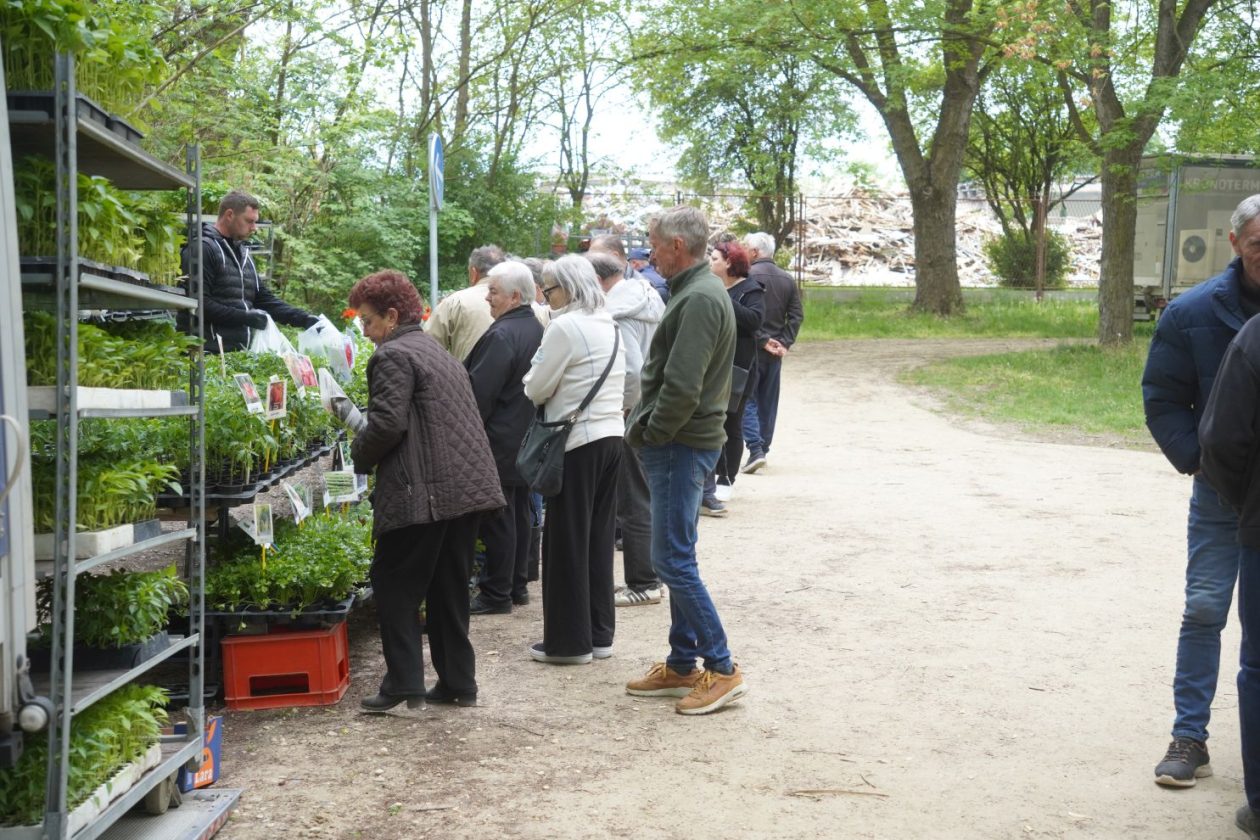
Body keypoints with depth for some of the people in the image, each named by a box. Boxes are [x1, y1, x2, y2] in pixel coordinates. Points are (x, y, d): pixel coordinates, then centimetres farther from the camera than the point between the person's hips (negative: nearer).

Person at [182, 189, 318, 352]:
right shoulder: (203, 249, -8)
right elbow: (200, 303, -17)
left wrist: (305, 319, 9)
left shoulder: (243, 253, 21)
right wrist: (245, 317, -17)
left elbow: (265, 299, 21)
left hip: (244, 351, 8)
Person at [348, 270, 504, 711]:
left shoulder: (393, 356, -8)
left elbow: (387, 423, -19)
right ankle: (458, 682, 17)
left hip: (423, 493, -9)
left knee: (395, 587, 1)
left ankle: (403, 683, -2)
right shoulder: (438, 352, 21)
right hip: (468, 488, 9)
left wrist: (358, 457, -1)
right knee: (449, 590, 14)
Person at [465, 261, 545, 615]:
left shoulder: (501, 335, -20)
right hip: (527, 437, 10)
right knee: (520, 514, 16)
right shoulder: (537, 330, 9)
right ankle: (517, 585, 25)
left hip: (500, 443, -10)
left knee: (497, 519, -2)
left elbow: (480, 392, -21)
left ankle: (496, 593, 5)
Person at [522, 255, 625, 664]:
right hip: (612, 436, 8)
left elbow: (536, 390, -11)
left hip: (577, 444, -8)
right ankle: (600, 634, 20)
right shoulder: (609, 327, 11)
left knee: (567, 543, 2)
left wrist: (536, 374, 9)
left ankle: (569, 641, 8)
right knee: (599, 540, 14)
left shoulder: (565, 328, -15)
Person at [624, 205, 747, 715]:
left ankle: (721, 669, 1)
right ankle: (682, 666, 23)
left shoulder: (699, 299, -18)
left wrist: (650, 434, -13)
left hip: (681, 444, -10)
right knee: (676, 558, 15)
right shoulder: (697, 291, 15)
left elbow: (682, 388, -25)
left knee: (674, 560, -6)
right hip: (679, 444, 10)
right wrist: (648, 430, 10)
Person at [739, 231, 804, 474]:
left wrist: (762, 340, -12)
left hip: (751, 348, -6)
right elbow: (797, 315, 5)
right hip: (775, 351, 6)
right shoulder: (787, 279, 10)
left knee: (747, 399, -2)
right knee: (768, 401, 13)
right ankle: (763, 448, 19)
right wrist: (784, 343, 0)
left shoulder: (748, 275, -11)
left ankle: (755, 449, -14)